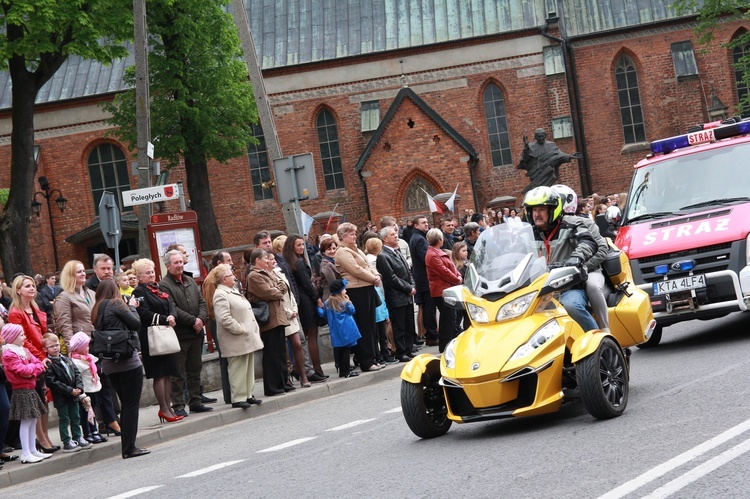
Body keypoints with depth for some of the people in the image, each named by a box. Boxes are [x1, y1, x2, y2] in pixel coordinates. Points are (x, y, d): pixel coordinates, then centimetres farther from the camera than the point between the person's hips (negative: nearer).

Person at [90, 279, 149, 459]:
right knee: (132, 404, -3)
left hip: (109, 364, 8)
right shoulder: (116, 304, -6)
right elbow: (136, 324, -9)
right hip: (127, 361, -8)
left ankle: (126, 446, 15)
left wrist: (129, 308, 14)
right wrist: (132, 307, 8)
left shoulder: (97, 310, 15)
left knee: (126, 404, 15)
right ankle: (129, 448, -5)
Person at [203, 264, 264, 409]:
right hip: (236, 341, -10)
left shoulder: (233, 291, 17)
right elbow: (224, 318, -24)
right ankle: (238, 398, 1)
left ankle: (248, 395, 21)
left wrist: (254, 329, 14)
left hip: (248, 338, 10)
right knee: (238, 370, -5)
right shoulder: (220, 295, -15)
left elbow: (246, 311, 23)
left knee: (249, 368, 13)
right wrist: (240, 330, -20)